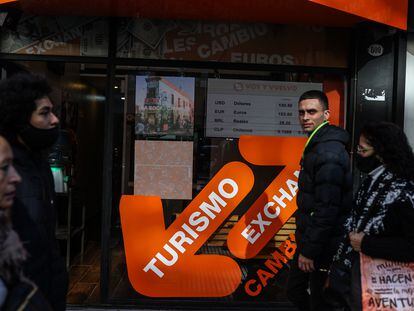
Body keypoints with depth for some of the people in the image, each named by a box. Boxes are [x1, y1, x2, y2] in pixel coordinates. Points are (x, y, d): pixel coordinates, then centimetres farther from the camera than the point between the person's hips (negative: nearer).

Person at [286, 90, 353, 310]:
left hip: (324, 246, -10)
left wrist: (310, 250, -21)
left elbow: (327, 209, -25)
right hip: (309, 238, 10)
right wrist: (305, 245, 18)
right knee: (294, 291, 20)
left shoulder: (328, 153, -21)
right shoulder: (317, 145, 11)